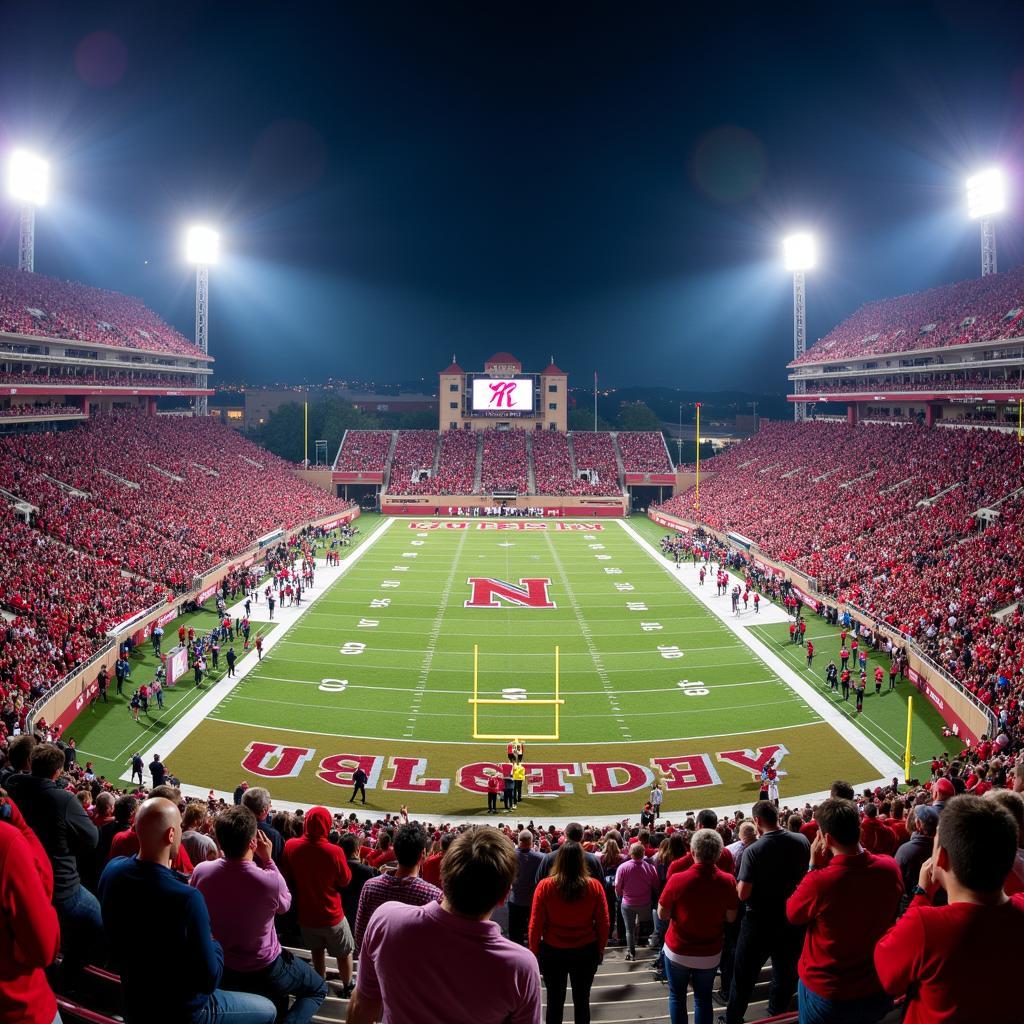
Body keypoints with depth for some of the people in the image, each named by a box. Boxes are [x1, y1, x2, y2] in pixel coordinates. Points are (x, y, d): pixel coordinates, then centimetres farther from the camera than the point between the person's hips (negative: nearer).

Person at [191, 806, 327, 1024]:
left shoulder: (201, 871, -20)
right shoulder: (269, 880, -31)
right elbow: (284, 904, -6)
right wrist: (268, 859, -8)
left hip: (220, 969, 6)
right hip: (263, 971, -6)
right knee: (318, 989, 19)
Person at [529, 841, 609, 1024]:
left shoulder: (545, 886, -15)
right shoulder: (595, 886, -12)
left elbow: (535, 925, -11)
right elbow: (603, 923, -5)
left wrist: (534, 952, 2)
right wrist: (600, 949, 10)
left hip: (552, 952, -1)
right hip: (586, 952, 1)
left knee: (555, 1001, 15)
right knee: (582, 1000, 18)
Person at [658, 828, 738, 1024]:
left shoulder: (677, 880, -23)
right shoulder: (728, 881, -17)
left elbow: (662, 915, -12)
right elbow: (730, 918, -5)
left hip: (678, 951, -1)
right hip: (710, 953, 2)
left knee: (677, 996, 18)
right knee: (703, 998, 19)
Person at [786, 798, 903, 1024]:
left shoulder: (818, 882, -31)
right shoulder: (890, 868, -17)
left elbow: (792, 914, -8)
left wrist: (814, 866, -10)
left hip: (826, 993, -3)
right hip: (877, 989, 4)